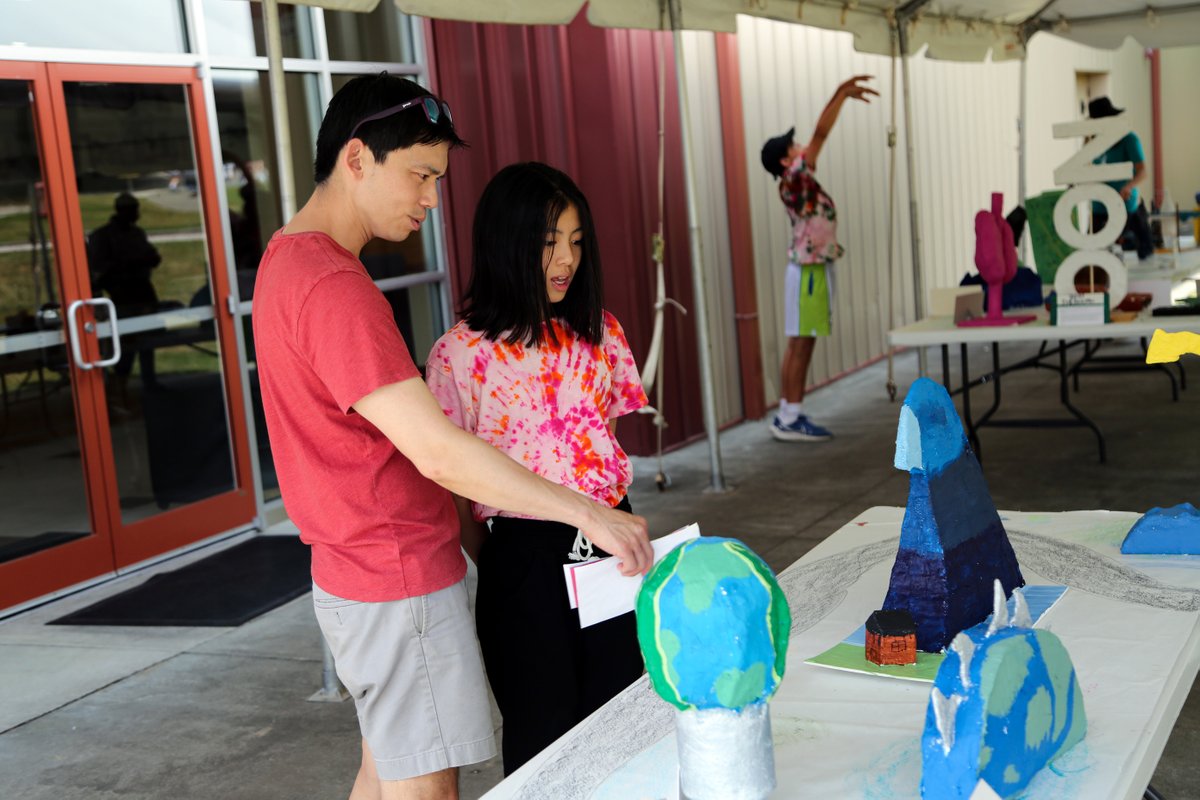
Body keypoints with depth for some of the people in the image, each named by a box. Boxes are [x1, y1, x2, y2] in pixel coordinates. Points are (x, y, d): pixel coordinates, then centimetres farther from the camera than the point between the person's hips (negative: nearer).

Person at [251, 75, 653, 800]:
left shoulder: (290, 257, 10)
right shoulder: (334, 289, -24)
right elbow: (436, 450, -29)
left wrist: (471, 491, 13)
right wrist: (587, 512, -26)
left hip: (355, 573, 10)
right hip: (400, 583, -10)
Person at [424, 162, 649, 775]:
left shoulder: (600, 333, 5)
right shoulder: (460, 355, -10)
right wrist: (495, 563, -3)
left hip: (608, 543, 4)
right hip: (526, 557, -4)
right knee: (543, 738, 10)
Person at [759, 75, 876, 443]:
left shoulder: (801, 181, 11)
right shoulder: (793, 180, -13)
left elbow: (818, 136, 18)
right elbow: (820, 134, -18)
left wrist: (841, 95, 17)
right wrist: (843, 95, -14)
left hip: (812, 269, 10)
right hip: (808, 271, -10)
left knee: (799, 345, 10)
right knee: (801, 344, -7)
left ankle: (788, 415, 14)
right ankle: (791, 420, -4)